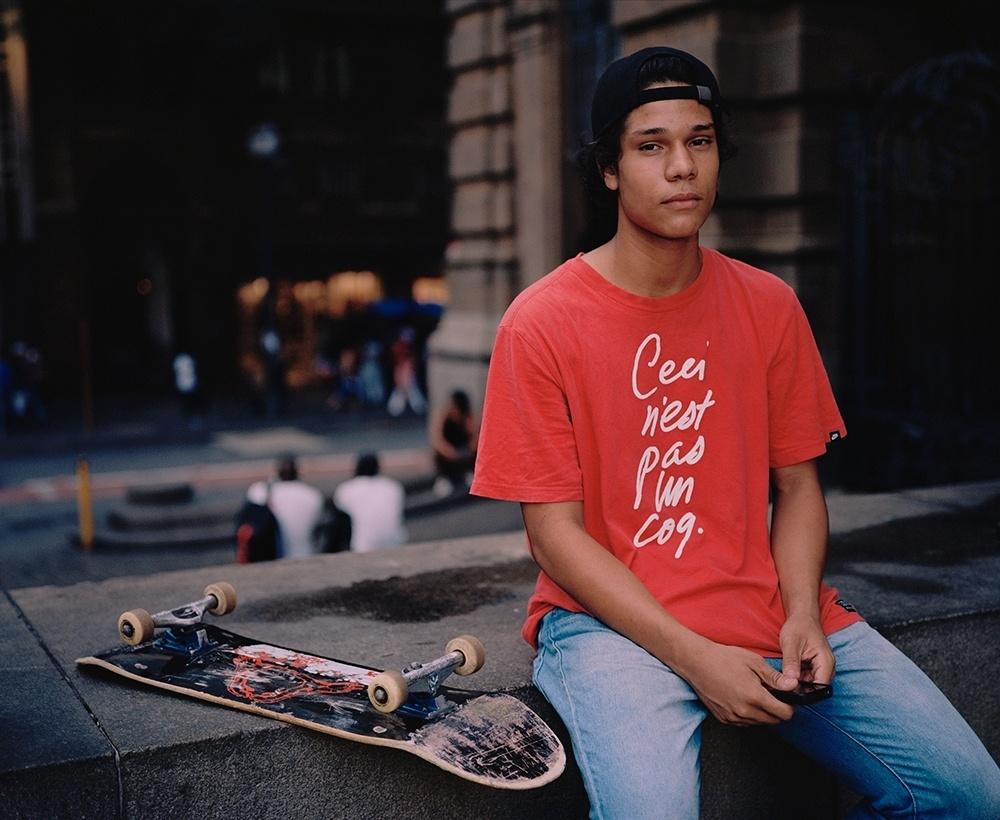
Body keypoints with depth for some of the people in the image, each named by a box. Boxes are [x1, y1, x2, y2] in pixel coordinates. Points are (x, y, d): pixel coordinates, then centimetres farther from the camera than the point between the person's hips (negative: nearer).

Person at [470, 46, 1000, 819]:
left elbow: (797, 485, 10)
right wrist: (693, 657, -17)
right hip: (610, 616, -4)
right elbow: (555, 532, -9)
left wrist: (802, 617, -8)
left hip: (765, 604, 4)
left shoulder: (768, 305, 6)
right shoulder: (542, 322, -7)